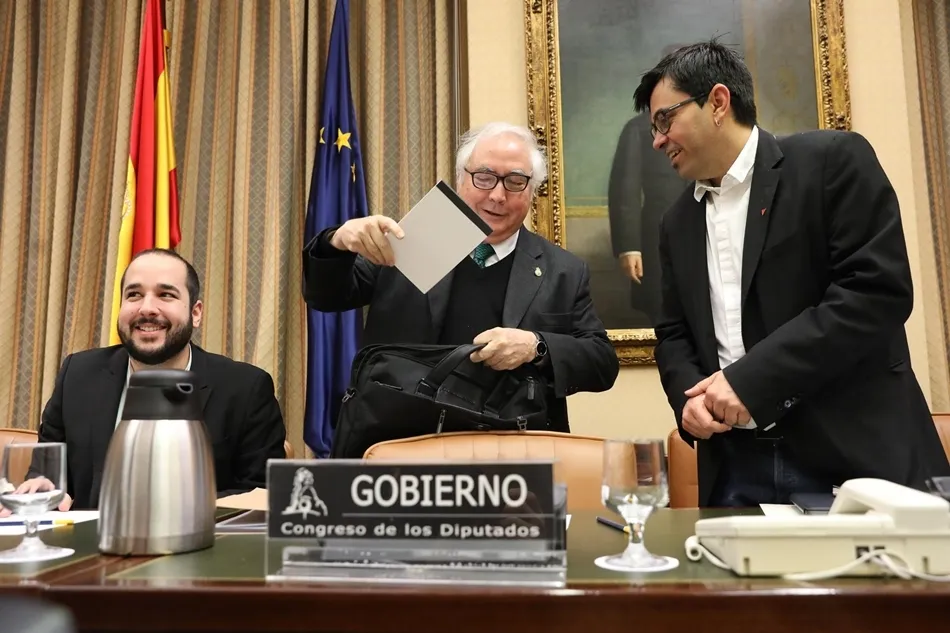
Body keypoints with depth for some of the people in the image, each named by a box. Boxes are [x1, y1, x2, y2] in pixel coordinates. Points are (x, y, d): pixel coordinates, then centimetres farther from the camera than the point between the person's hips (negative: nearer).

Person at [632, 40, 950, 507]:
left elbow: (879, 291, -15)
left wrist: (749, 380, -19)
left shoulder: (834, 160, -5)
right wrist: (689, 396, -7)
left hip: (852, 454, -4)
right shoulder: (678, 222, 14)